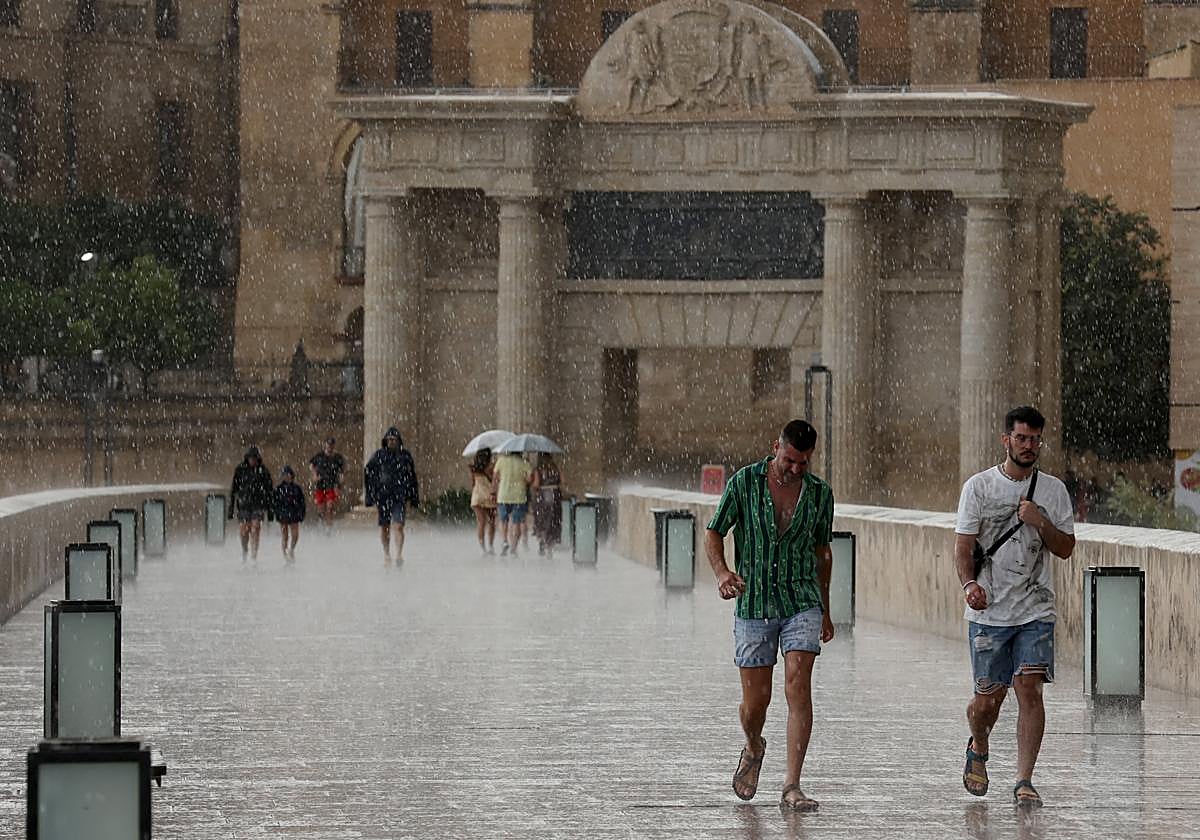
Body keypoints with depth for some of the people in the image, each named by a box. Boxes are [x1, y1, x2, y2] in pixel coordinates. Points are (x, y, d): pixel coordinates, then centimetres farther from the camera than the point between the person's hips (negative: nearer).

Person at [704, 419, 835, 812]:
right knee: (755, 699, 3)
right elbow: (713, 533, 4)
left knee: (798, 686, -16)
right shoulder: (744, 482, -4)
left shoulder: (819, 493, 3)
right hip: (754, 605, -1)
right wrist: (722, 573, -16)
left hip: (802, 604, 1)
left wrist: (825, 610, 22)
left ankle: (792, 786, -15)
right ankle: (753, 748, 38)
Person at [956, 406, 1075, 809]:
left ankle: (1024, 781, -8)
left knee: (1030, 688, -12)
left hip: (1036, 612, 1)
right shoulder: (979, 486, 0)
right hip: (988, 610, -1)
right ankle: (978, 748, 36)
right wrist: (969, 583, -21)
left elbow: (1066, 548, 7)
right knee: (988, 697, 3)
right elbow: (963, 546, -2)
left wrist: (1040, 523, -12)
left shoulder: (1053, 490, 7)